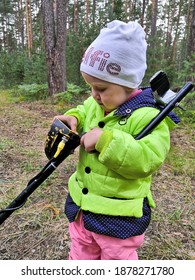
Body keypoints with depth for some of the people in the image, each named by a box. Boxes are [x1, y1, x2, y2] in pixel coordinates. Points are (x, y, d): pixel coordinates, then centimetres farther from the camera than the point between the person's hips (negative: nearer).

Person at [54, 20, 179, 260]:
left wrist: (106, 140, -38)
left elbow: (147, 160, -32)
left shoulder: (147, 116, -24)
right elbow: (82, 113, 19)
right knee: (80, 257, 29)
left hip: (119, 219, -7)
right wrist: (73, 119, -4)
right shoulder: (94, 104, -1)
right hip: (81, 208, 7)